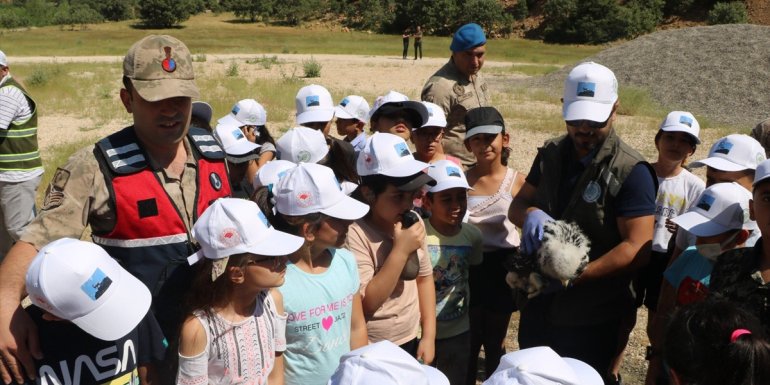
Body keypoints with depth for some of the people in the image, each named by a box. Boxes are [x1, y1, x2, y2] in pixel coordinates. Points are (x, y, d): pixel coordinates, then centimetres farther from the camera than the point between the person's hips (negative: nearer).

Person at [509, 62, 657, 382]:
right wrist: (531, 214, -16)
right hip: (537, 308, 6)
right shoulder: (551, 154, 3)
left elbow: (637, 248, -21)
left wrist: (575, 276, -28)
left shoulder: (630, 172, -16)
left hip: (593, 319, -6)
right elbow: (517, 204, 9)